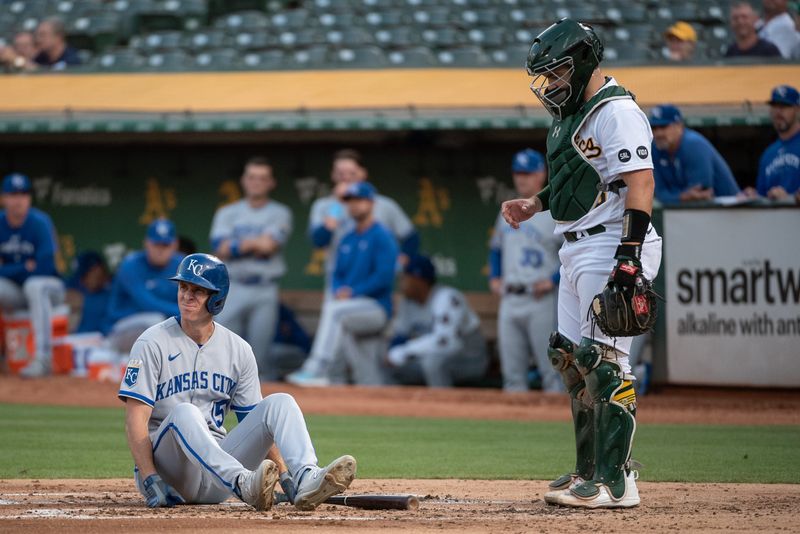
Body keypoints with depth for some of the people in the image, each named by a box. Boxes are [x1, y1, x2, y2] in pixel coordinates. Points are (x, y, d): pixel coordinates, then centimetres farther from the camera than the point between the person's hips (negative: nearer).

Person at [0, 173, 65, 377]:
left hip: (50, 286, -4)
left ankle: (43, 358, -42)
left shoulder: (39, 222, -15)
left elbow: (45, 266, -21)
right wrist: (24, 267, -16)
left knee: (35, 285, -38)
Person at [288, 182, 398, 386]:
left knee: (333, 309, -32)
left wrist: (352, 293, -19)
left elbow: (384, 277, -15)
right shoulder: (346, 240, 17)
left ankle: (317, 370, -40)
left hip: (377, 306, -8)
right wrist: (338, 291, -5)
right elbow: (338, 274, 18)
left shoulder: (382, 237, -6)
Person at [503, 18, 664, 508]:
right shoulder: (572, 112, 18)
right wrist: (535, 205, 15)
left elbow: (640, 182, -21)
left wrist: (630, 256, -28)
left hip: (611, 246, -11)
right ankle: (590, 472, 22)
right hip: (577, 249, 11)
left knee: (605, 362, -12)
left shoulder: (617, 112, -14)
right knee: (573, 359, 13)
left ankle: (616, 483, -12)